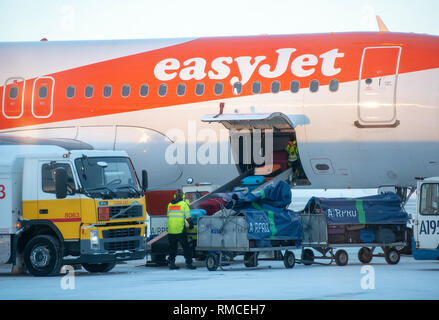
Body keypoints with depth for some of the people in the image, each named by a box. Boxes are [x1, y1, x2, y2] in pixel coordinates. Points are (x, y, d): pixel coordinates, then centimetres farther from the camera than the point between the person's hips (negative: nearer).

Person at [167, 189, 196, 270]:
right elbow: (188, 217, -5)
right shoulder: (184, 204, -4)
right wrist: (191, 225, 10)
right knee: (186, 247, 3)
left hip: (171, 230, 4)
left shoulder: (170, 205, 11)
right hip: (180, 230, -4)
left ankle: (171, 263, 10)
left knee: (172, 247, 13)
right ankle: (188, 263, 0)